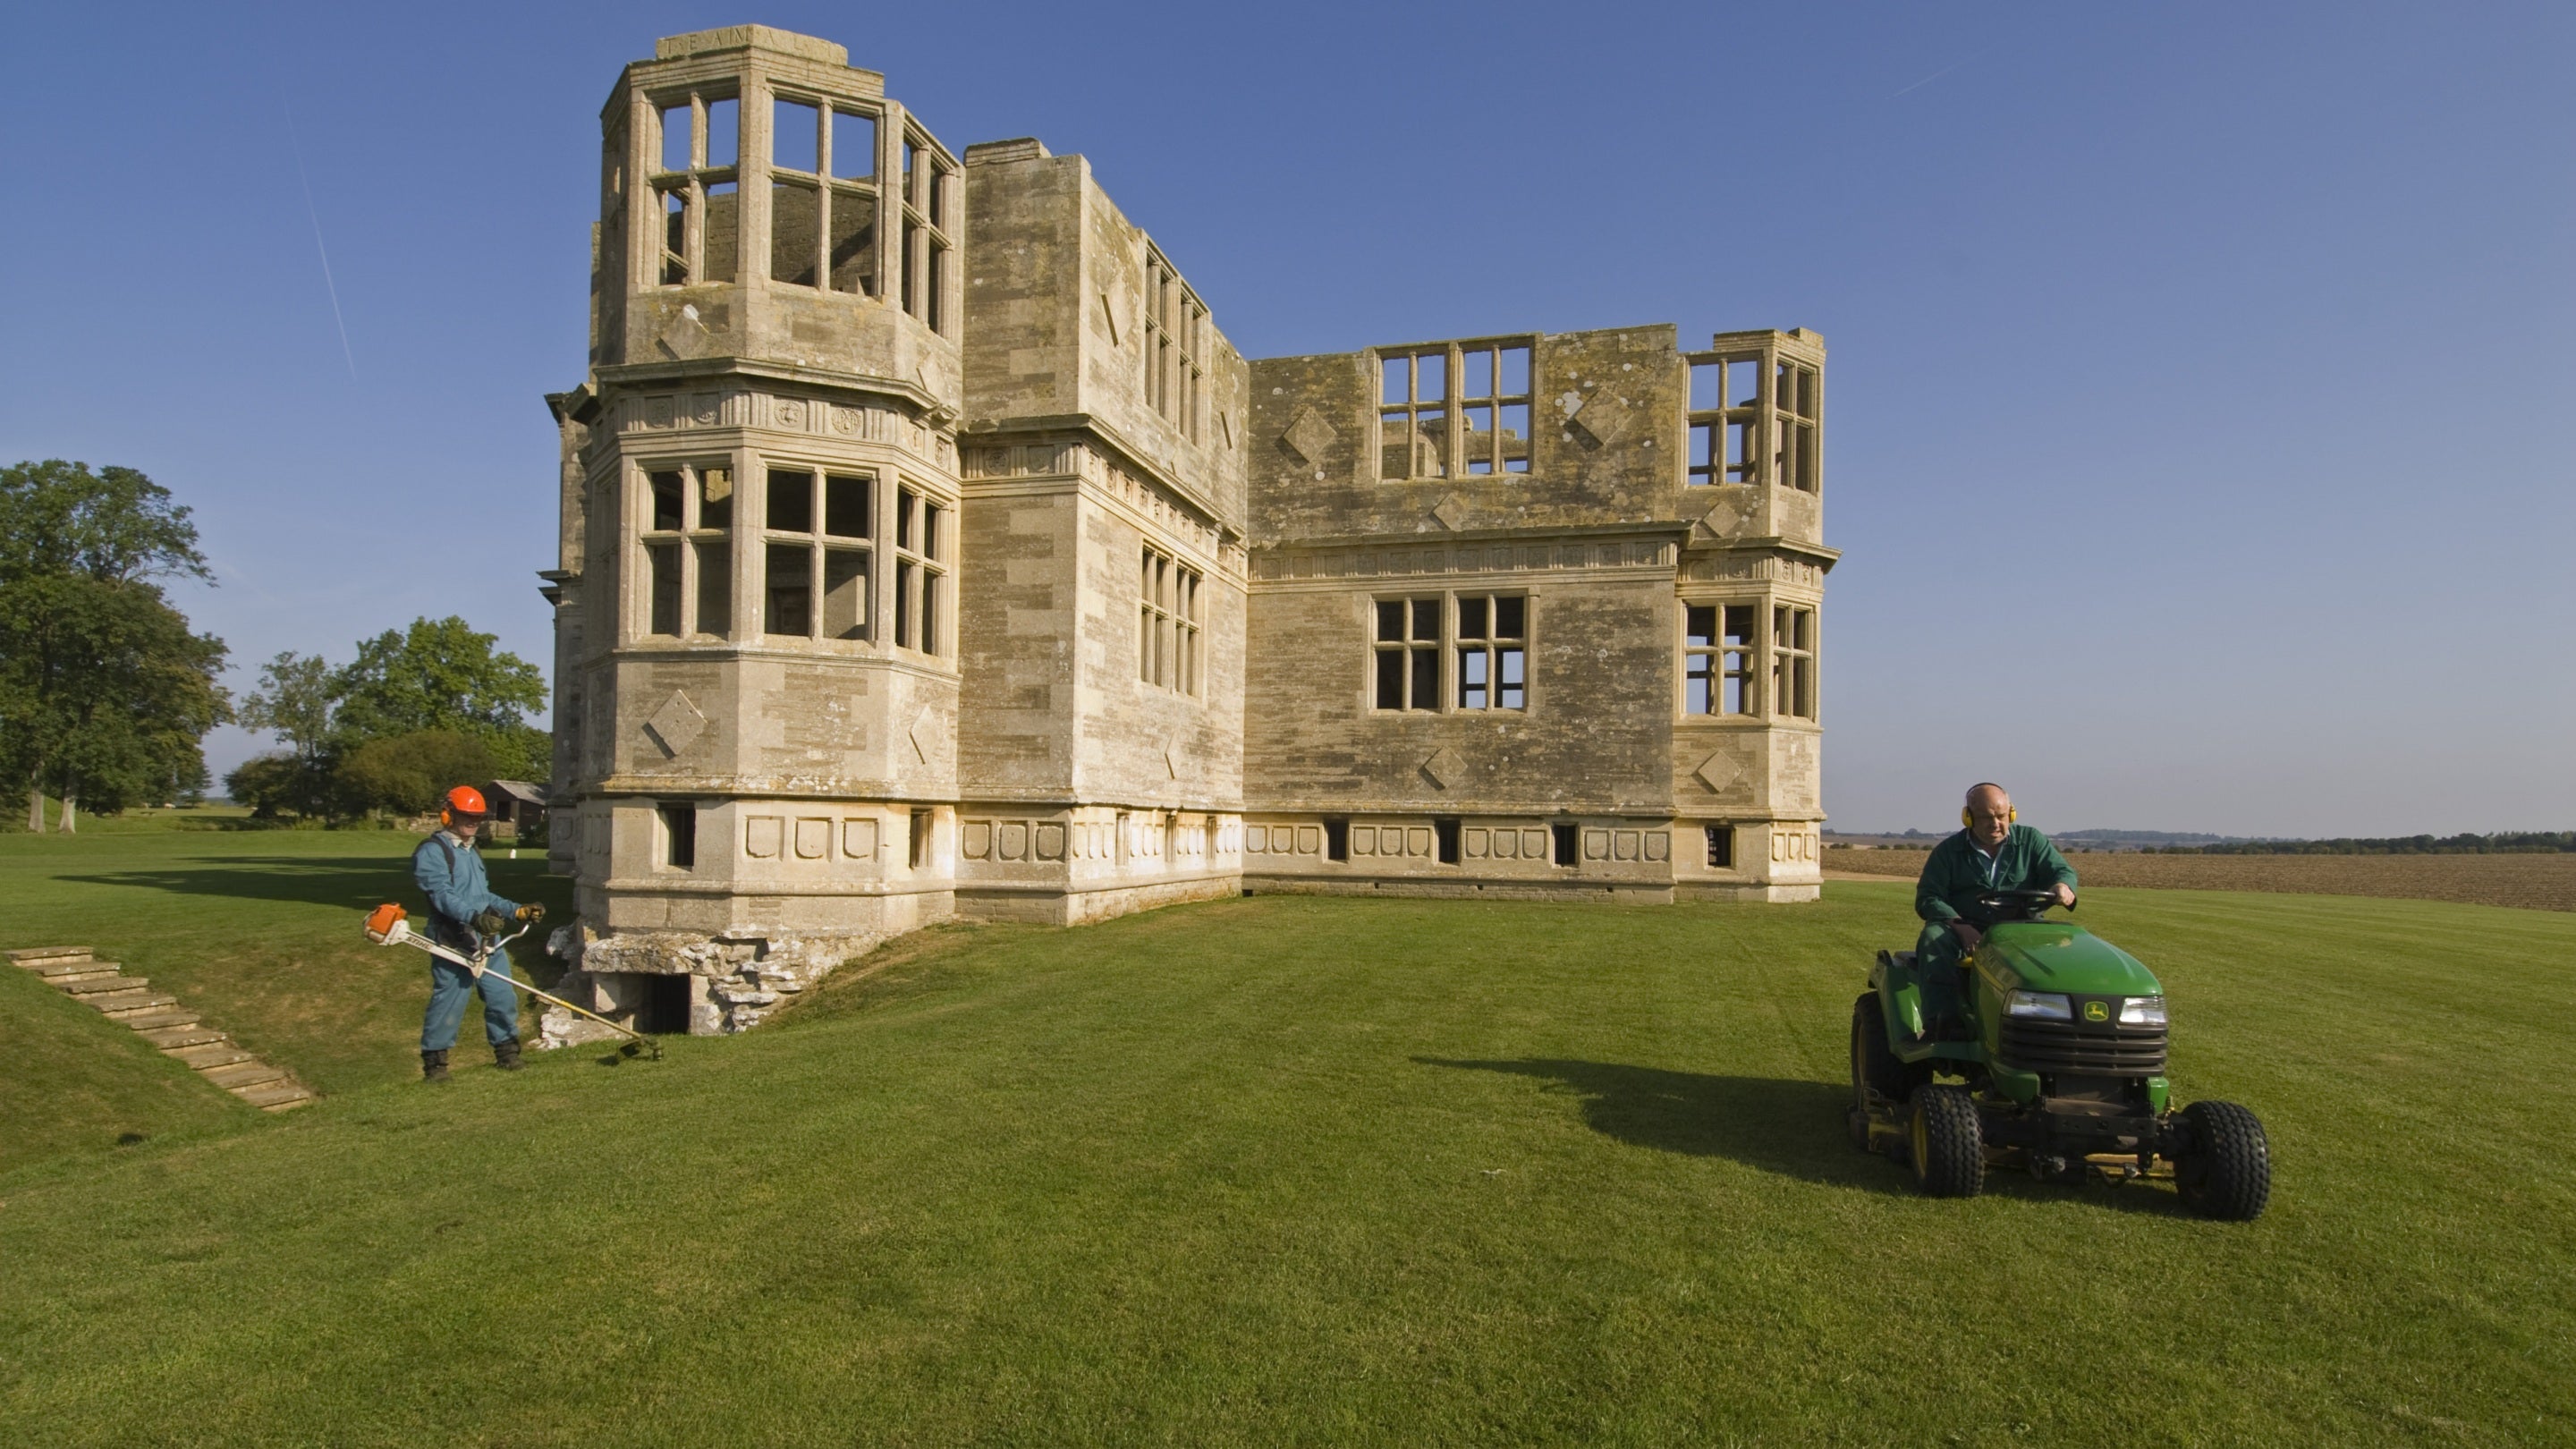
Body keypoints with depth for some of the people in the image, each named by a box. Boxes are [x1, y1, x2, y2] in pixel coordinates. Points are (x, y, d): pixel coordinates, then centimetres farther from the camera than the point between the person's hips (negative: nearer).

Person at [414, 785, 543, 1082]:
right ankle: (434, 1063, 12)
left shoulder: (471, 853, 22)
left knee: (503, 997, 9)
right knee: (448, 1003, -2)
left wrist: (518, 911, 15)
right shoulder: (431, 852, -7)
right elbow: (442, 895, -21)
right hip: (454, 943, -8)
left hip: (488, 941, 8)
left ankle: (507, 1052, 22)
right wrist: (475, 917, -35)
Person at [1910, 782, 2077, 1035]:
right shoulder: (1947, 852, 8)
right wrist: (1959, 925, -20)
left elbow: (2063, 871, 4)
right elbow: (1927, 899, 0)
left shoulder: (2030, 840, 13)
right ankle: (1943, 1019, -40)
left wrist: (2063, 886, -24)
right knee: (1934, 938, -33)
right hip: (1963, 930, -1)